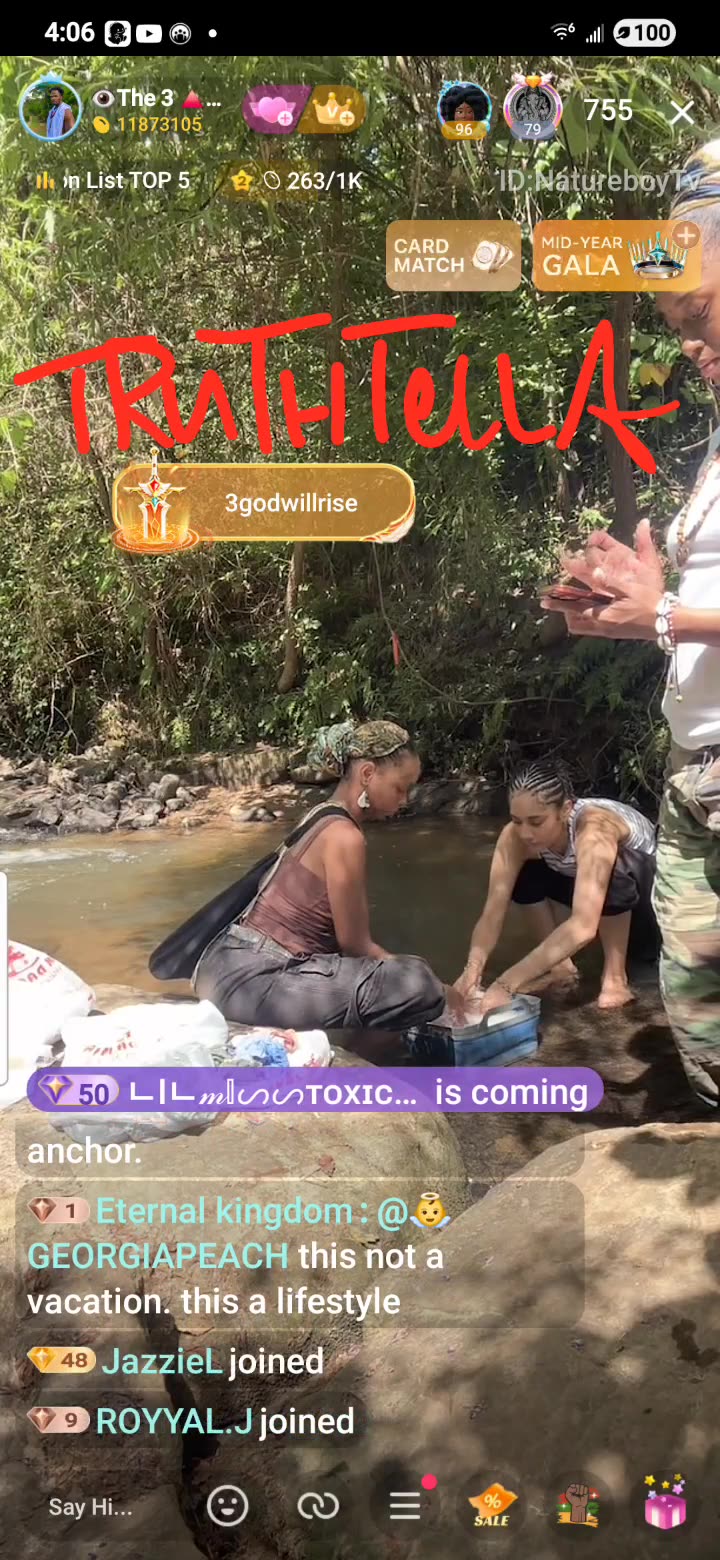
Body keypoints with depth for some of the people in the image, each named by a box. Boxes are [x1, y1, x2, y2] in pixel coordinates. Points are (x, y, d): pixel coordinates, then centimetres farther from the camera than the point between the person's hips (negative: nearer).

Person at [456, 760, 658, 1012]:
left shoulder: (593, 829, -42)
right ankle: (560, 965, 0)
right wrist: (473, 968, -48)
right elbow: (492, 913, -28)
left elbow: (583, 927, -51)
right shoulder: (515, 836, -26)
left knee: (613, 875, -36)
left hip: (651, 882, -5)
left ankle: (615, 975, -16)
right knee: (524, 877, -18)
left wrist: (507, 983, -55)